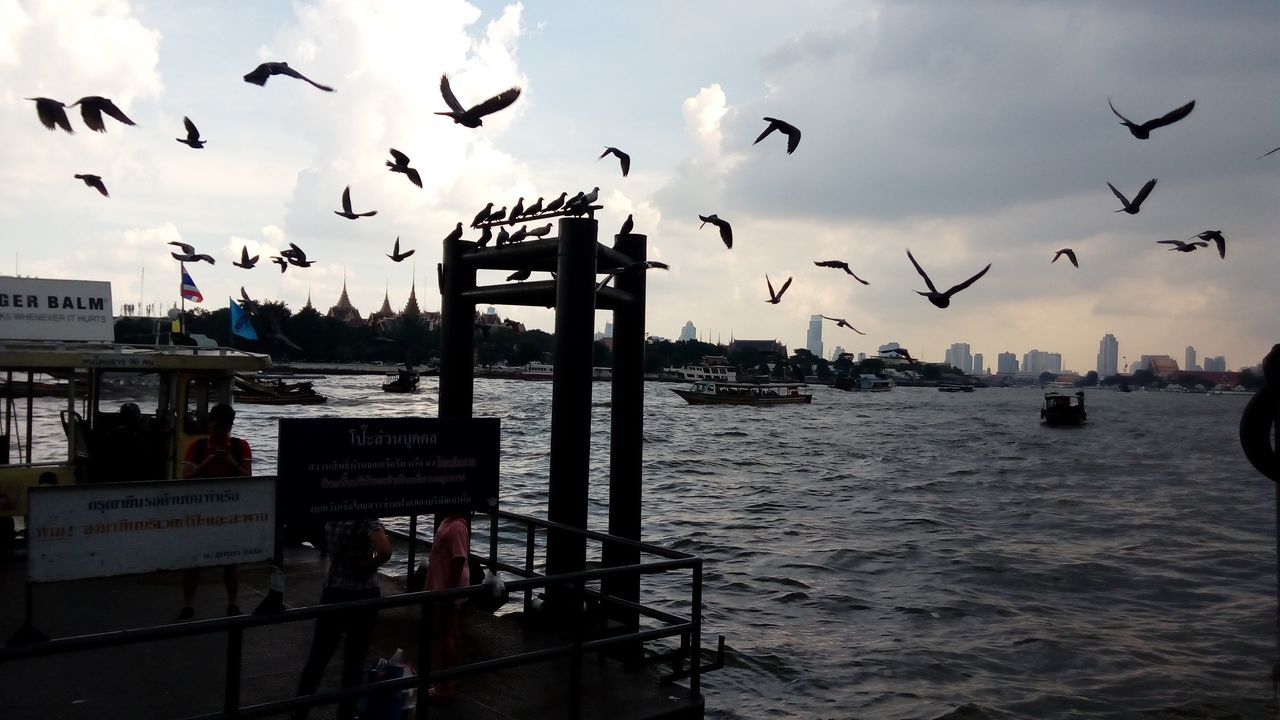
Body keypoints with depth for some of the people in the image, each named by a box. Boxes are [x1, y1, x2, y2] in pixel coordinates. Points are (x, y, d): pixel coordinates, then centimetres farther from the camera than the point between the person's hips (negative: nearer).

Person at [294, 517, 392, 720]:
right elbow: (385, 551, -35)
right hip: (362, 596, -5)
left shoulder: (333, 519, 0)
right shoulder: (367, 520, -20)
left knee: (318, 654, 15)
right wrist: (370, 566, -17)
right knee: (354, 658, 9)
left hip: (333, 592, 5)